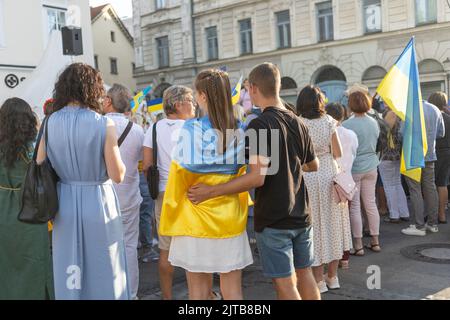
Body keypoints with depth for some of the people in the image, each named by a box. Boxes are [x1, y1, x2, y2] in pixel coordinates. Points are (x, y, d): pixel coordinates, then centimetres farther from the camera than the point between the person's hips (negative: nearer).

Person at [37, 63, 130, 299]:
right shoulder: (104, 124, -13)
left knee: (68, 274, 17)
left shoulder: (49, 123, -2)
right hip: (98, 201, -3)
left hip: (64, 202, 4)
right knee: (103, 271, 11)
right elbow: (118, 175, -12)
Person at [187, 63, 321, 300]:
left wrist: (210, 192, -21)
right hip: (300, 215, 7)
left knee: (285, 283, 3)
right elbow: (314, 166, 18)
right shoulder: (298, 123, 5)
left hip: (272, 219, -7)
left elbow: (257, 177, -26)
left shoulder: (259, 125, -17)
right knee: (304, 274, 18)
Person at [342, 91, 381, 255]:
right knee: (371, 204, 13)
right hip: (371, 167, 5)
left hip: (353, 169, -5)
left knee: (354, 206, 2)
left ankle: (358, 245, 7)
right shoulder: (374, 123, 2)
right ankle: (375, 241, 21)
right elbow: (375, 144, 13)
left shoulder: (347, 125, -16)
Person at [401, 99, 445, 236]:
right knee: (430, 188, 12)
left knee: (415, 190, -1)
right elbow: (441, 133, 13)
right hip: (430, 155, 6)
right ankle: (432, 223, 19)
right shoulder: (435, 110, 6)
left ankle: (419, 226, 2)